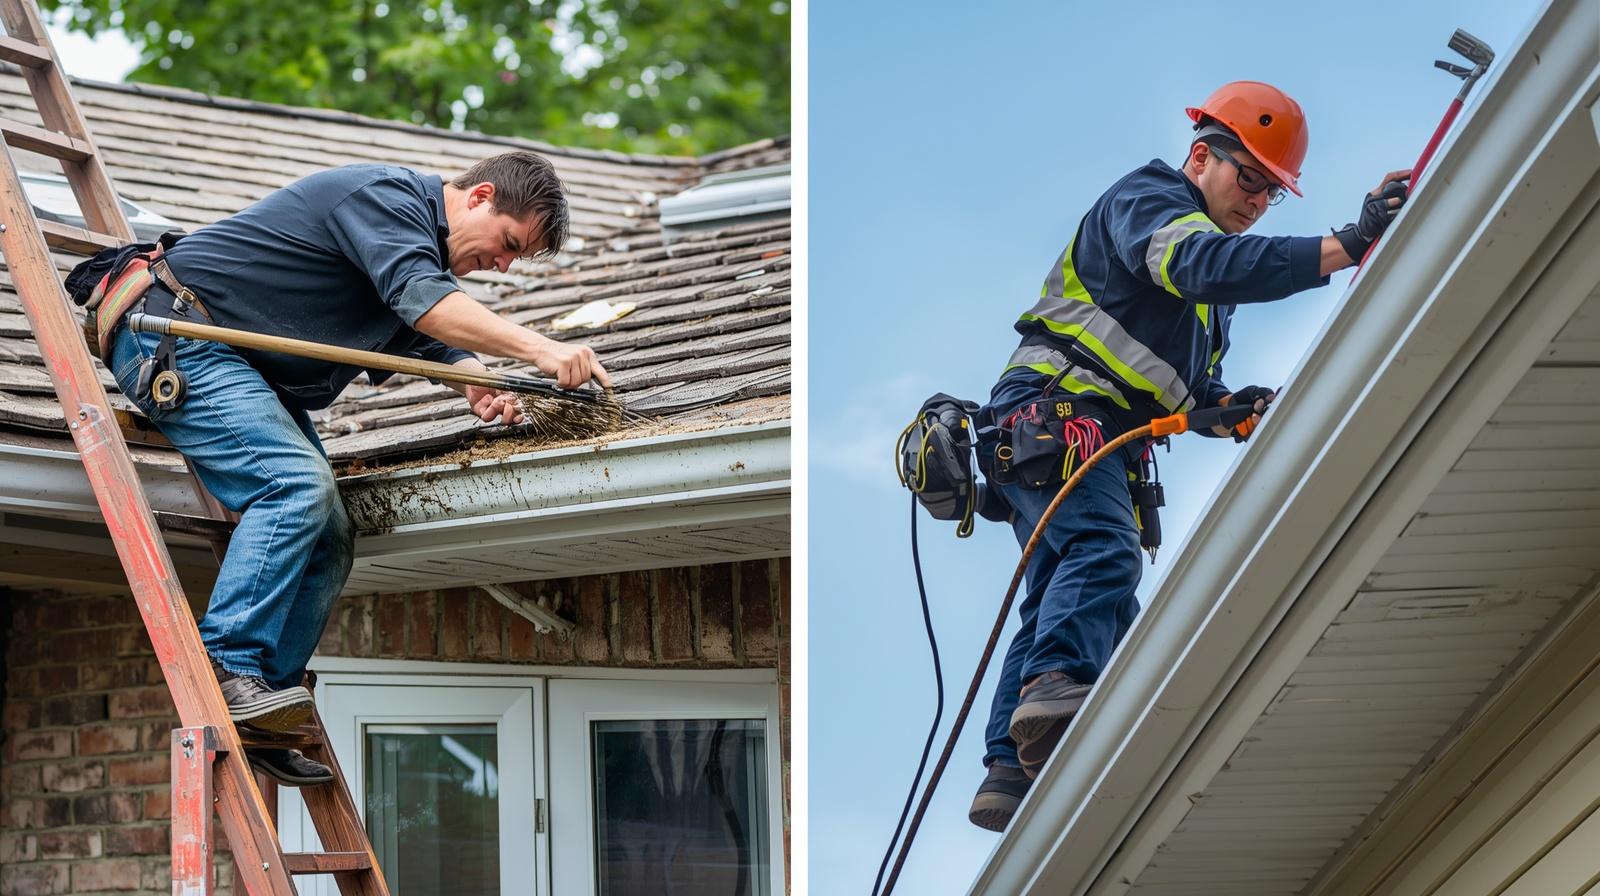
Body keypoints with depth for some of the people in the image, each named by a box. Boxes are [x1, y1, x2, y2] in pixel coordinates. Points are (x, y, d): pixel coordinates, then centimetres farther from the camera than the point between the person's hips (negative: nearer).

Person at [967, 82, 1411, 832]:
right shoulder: (1147, 200, -4)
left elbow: (1187, 388, 27)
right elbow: (1200, 262, -27)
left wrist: (1232, 405, 3)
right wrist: (1345, 248, -35)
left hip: (1099, 439, 10)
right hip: (1058, 411, -10)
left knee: (1065, 599, 5)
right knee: (1103, 549, -31)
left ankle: (1011, 775, 2)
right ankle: (1057, 688, -51)